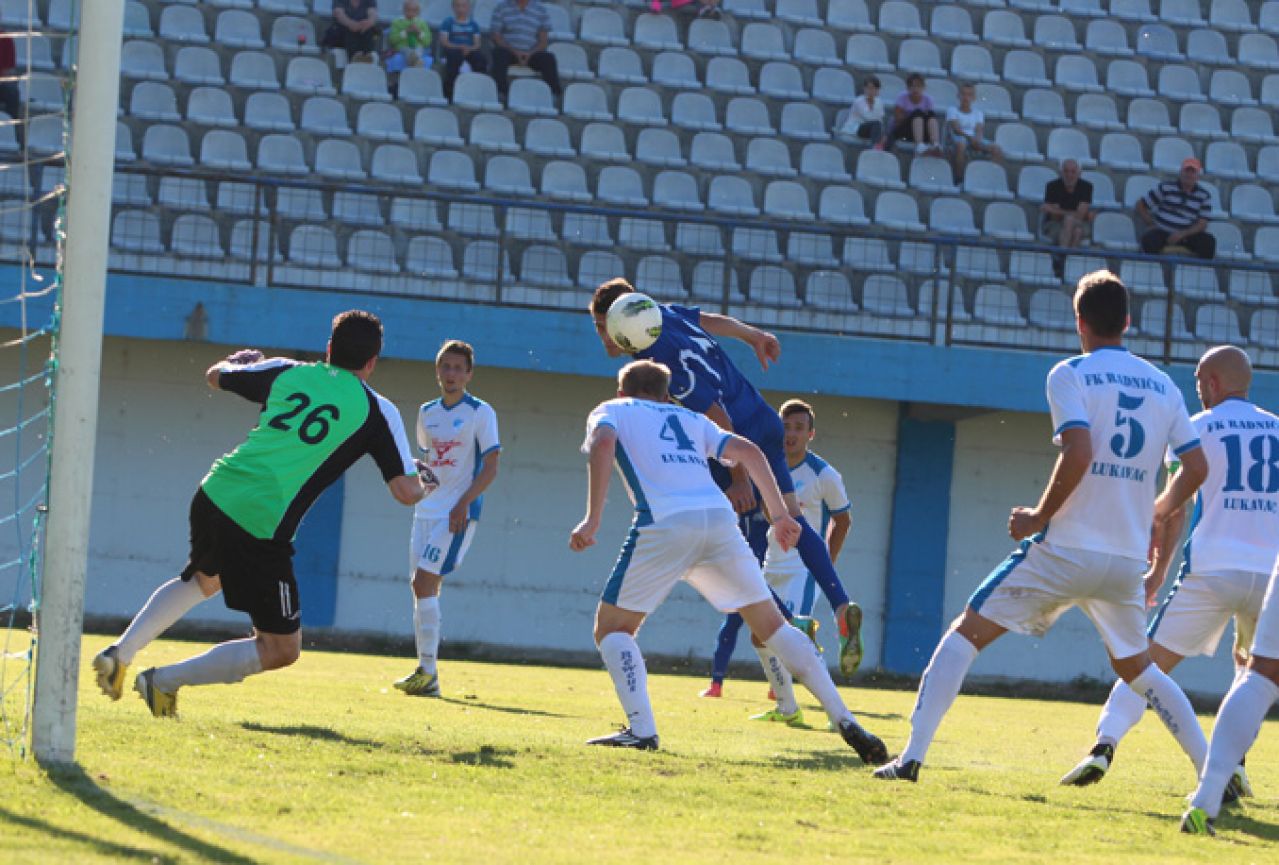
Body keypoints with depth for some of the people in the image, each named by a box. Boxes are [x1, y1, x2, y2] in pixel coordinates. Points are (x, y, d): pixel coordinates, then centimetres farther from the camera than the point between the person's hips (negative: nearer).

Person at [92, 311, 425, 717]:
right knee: (281, 649, 7)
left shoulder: (288, 372, 12)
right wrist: (425, 481, 22)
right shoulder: (377, 410, 0)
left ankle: (120, 653, 26)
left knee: (203, 580, 38)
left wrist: (241, 360, 51)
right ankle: (165, 681, -1)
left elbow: (216, 375, 28)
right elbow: (407, 492, -1)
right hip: (261, 527, -6)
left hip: (215, 496, 6)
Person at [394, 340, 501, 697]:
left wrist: (463, 504, -17)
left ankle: (428, 672, -14)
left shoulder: (480, 413, -5)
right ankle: (424, 673, 9)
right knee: (421, 587, 4)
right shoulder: (427, 413, 13)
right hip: (426, 509, 7)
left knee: (425, 582, -16)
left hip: (458, 513, -7)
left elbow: (490, 467, -8)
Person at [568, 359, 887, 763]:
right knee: (772, 626, 13)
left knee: (612, 627, 10)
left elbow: (602, 443, -3)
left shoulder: (611, 411, 21)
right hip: (719, 516, 4)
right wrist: (780, 514, 23)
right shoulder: (689, 419, 32)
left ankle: (641, 729, -9)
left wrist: (592, 520, -8)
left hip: (665, 522, -4)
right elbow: (748, 452, 21)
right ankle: (845, 722, 6)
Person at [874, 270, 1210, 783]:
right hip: (1128, 559, 5)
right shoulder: (1163, 386, 10)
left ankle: (912, 756, -6)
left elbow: (1078, 453, -19)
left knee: (966, 633, 4)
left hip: (1066, 549, -5)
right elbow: (1196, 468, 11)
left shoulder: (1070, 375, -5)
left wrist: (1039, 517, -8)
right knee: (1135, 668, 23)